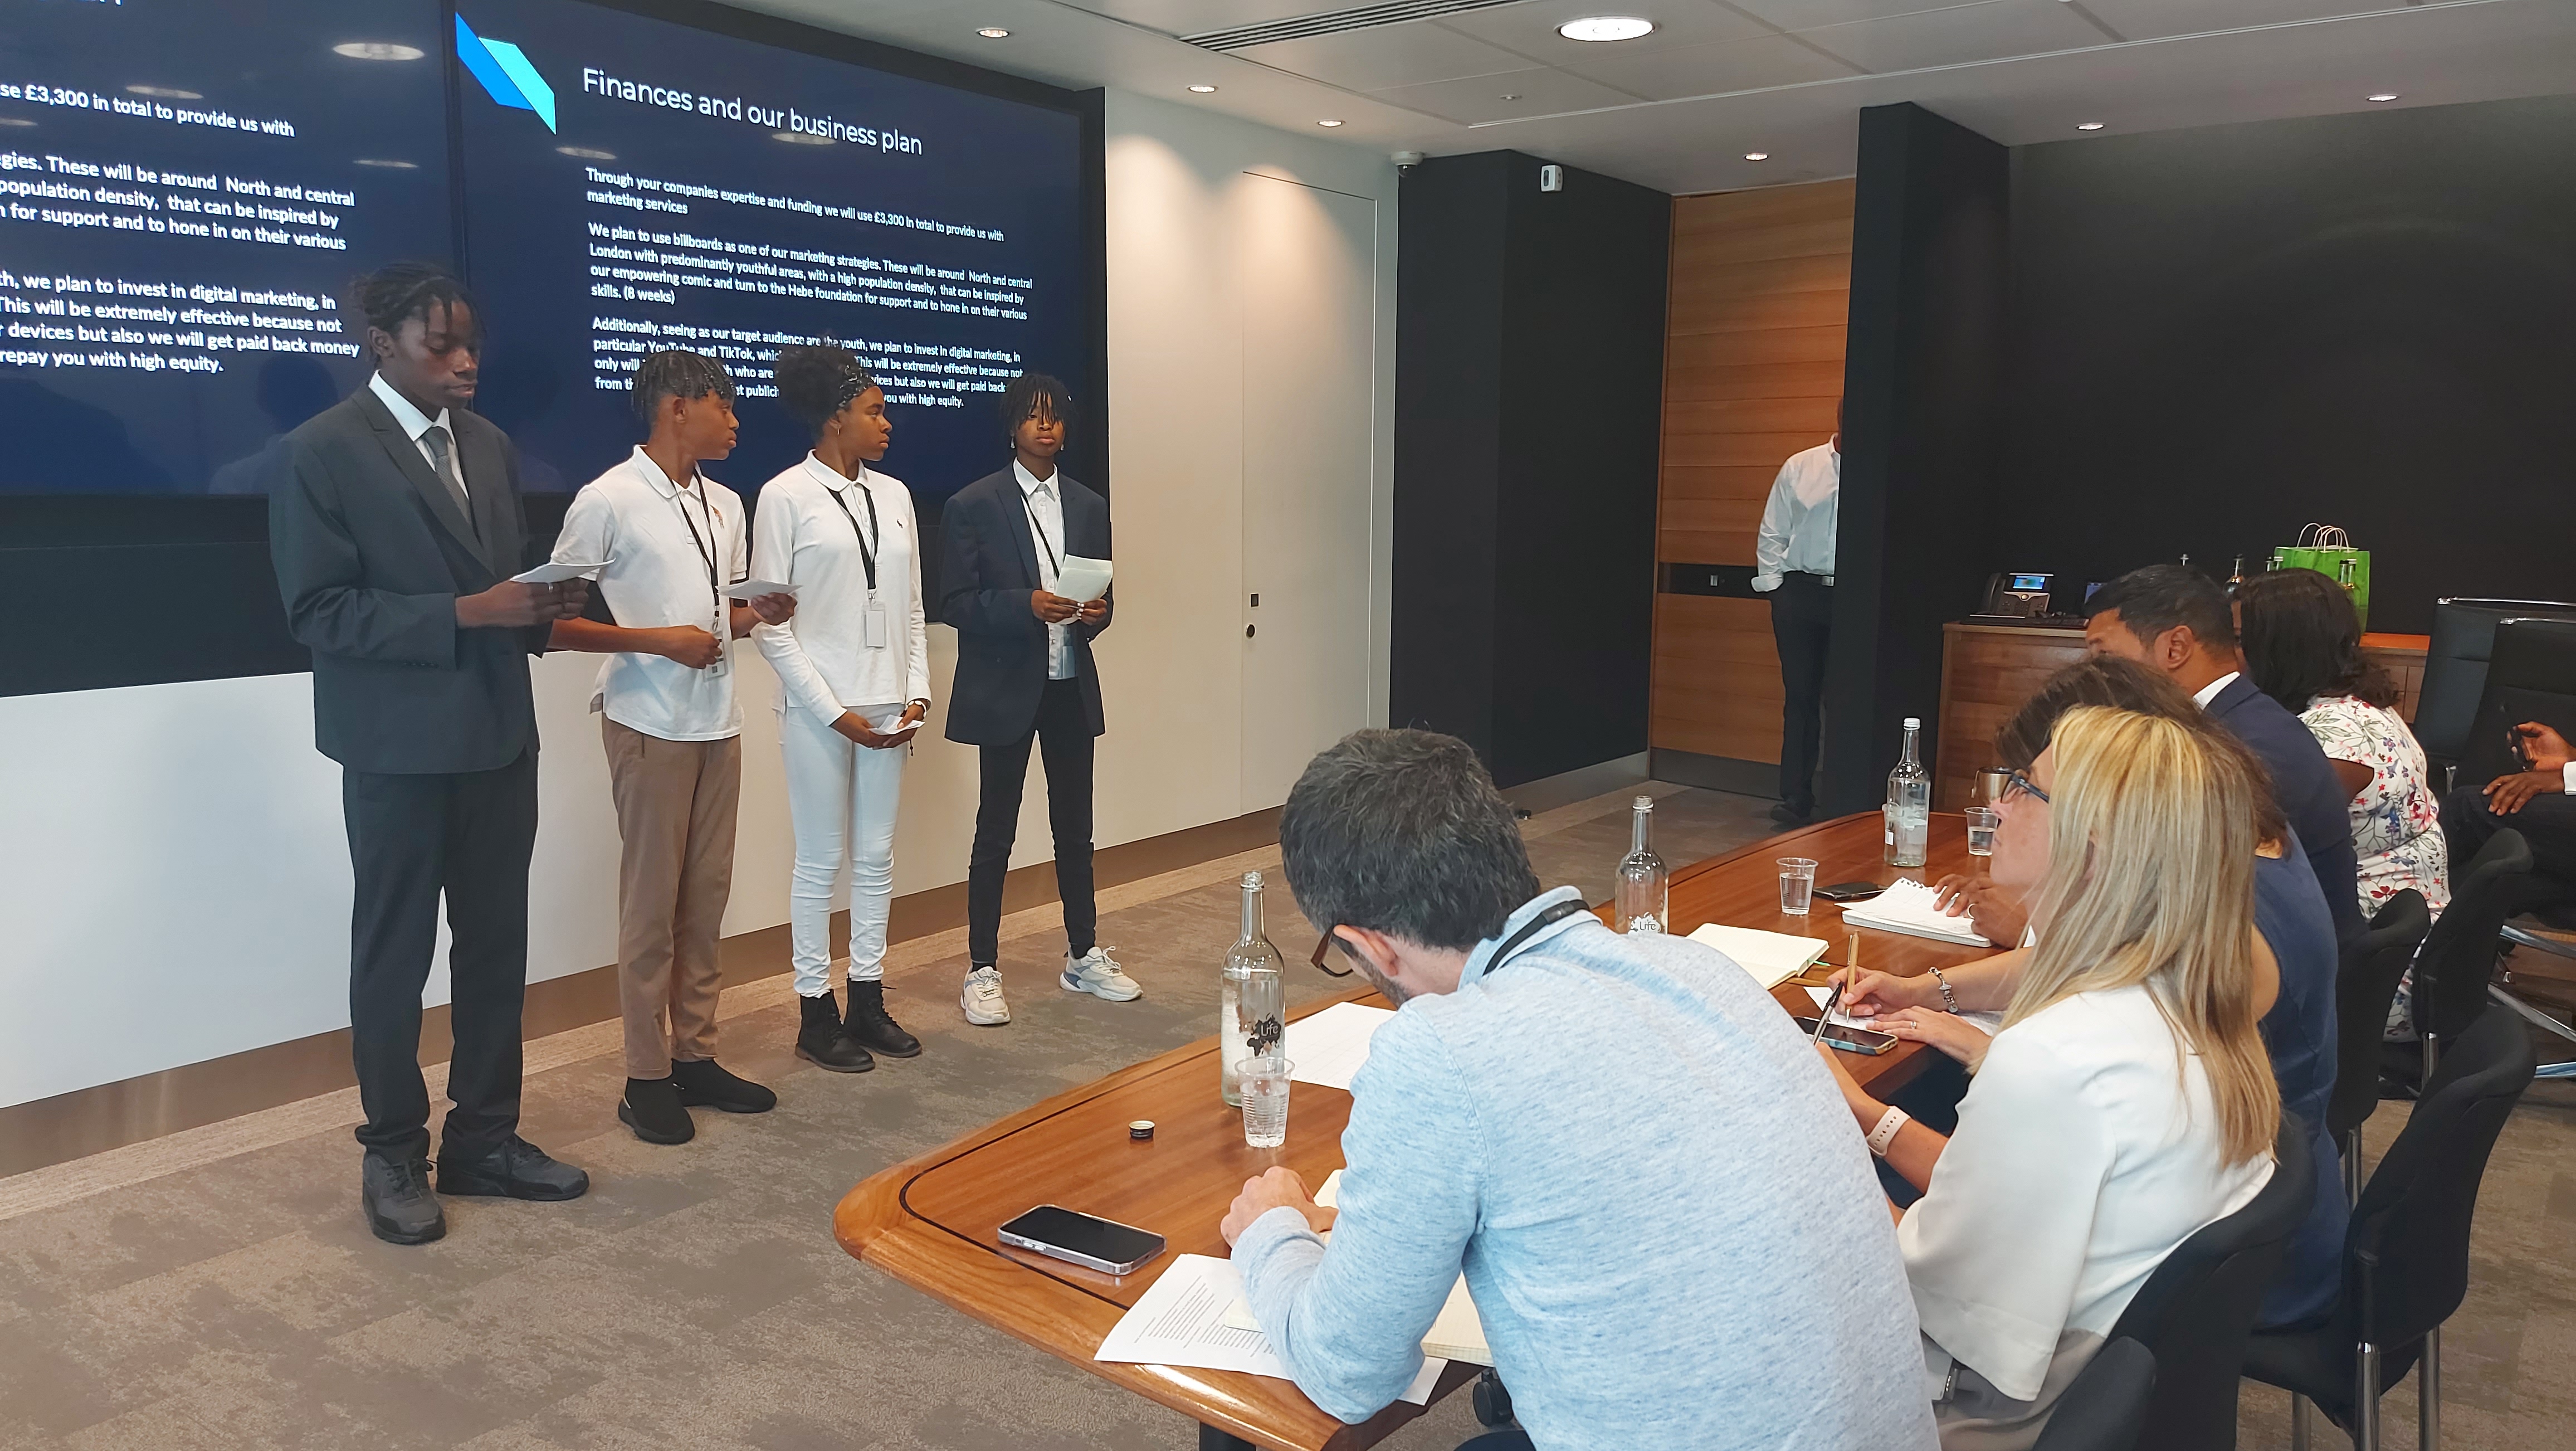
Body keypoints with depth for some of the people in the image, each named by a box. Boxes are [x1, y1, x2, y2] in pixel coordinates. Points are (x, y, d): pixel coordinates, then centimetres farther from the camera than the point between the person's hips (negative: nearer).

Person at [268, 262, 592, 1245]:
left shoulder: (489, 446, 11)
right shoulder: (322, 453, -9)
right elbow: (320, 612, -14)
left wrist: (539, 610, -5)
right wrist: (464, 613, -22)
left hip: (500, 735, 6)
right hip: (400, 748, -6)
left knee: (496, 945, 12)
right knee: (394, 957, 7)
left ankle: (485, 1140, 25)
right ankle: (394, 1156, 23)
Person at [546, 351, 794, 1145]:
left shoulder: (725, 505, 12)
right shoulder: (608, 501, -10)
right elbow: (555, 621, -11)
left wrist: (758, 614, 0)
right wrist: (661, 641, -19)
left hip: (717, 721, 7)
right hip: (649, 724, -6)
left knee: (706, 895, 10)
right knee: (652, 902, 0)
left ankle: (695, 1055, 21)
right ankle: (647, 1078, 11)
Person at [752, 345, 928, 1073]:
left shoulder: (894, 495, 10)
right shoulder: (785, 496, -5)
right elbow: (768, 619, -8)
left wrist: (917, 692, 0)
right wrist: (835, 711, -12)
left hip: (888, 707, 5)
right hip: (819, 710, -5)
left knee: (877, 858, 10)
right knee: (822, 862, 2)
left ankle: (868, 1002, 21)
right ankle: (815, 1014, 14)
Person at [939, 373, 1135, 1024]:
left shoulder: (1090, 507, 11)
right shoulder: (973, 506, -4)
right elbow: (955, 603, -8)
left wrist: (1096, 613, -8)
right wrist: (1027, 605, -23)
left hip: (1071, 687, 5)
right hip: (1005, 689, -4)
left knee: (1075, 826, 12)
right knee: (995, 831, 2)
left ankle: (1084, 955, 25)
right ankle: (983, 970, 12)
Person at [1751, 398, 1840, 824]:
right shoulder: (1800, 468, 6)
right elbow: (1771, 533, 10)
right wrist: (1774, 586, 4)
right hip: (1801, 592, 2)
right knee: (1801, 695, 6)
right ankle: (1796, 797, 13)